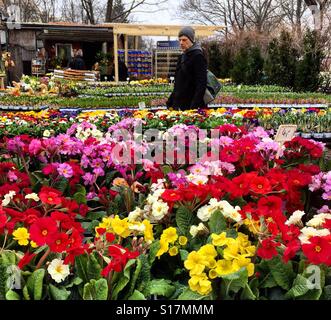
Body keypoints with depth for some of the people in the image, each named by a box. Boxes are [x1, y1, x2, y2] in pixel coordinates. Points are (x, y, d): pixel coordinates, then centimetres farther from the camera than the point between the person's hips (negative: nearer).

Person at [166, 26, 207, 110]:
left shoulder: (198, 56, -11)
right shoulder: (182, 57, 16)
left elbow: (201, 83, -17)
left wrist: (194, 106, -24)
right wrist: (170, 102, 19)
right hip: (179, 105, 8)